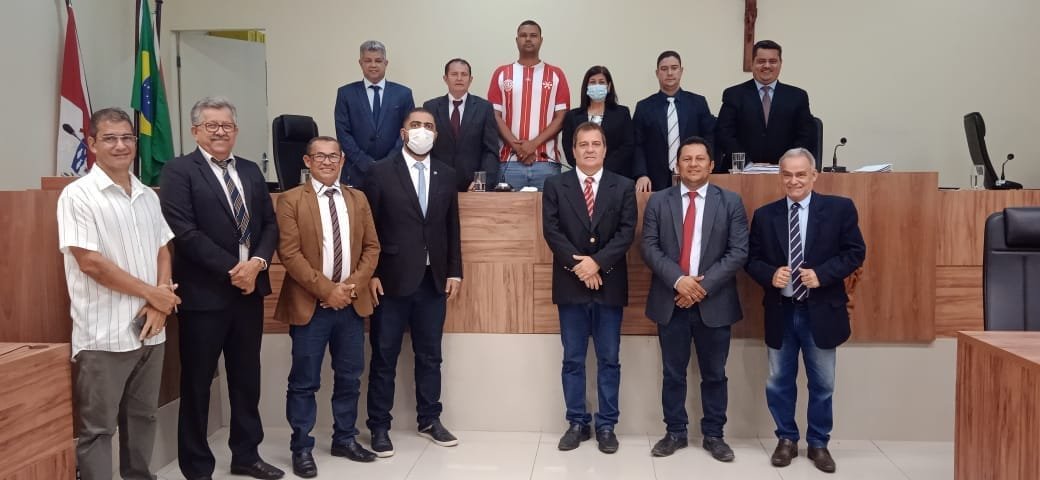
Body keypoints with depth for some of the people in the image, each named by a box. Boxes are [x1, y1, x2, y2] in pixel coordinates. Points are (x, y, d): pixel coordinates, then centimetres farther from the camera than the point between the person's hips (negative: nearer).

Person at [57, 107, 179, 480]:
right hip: (104, 335, -6)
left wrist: (158, 304, -4)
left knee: (142, 417, 17)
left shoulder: (148, 196, 10)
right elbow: (91, 263, -15)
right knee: (97, 428, 4)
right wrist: (153, 293, -10)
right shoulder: (78, 195, -9)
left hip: (150, 329, 6)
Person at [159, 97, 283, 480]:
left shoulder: (251, 171, 13)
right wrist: (231, 270, -15)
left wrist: (257, 262, -9)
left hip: (249, 289, 6)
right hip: (204, 292, -5)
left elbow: (270, 224, 9)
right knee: (197, 383, 6)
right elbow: (185, 232, -15)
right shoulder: (178, 171, -6)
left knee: (247, 378, 14)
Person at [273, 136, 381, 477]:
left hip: (352, 303, 4)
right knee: (304, 381, 3)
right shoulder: (291, 200, -3)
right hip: (310, 304, -4)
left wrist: (353, 285, -8)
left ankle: (345, 440, 27)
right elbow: (289, 253, -11)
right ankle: (302, 448, 16)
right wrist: (326, 289, -16)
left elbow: (371, 247, 8)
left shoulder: (358, 199, 11)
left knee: (349, 377, 12)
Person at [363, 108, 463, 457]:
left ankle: (429, 420, 26)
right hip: (392, 279, -3)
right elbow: (368, 226, -4)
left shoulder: (446, 175, 9)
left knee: (430, 355, 12)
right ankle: (379, 426, 17)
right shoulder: (381, 172, -3)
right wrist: (370, 274, -9)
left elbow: (452, 227, 10)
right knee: (384, 357, 5)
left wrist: (454, 272, 6)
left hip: (433, 280, 4)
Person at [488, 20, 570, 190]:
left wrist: (534, 144, -9)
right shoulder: (501, 74, 11)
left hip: (546, 162, 0)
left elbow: (562, 116, 3)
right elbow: (495, 115, 5)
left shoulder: (555, 74, 9)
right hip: (510, 162, 0)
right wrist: (516, 145, -9)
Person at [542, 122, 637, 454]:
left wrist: (597, 262, -16)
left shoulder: (624, 187, 5)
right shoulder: (555, 185, 4)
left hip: (610, 285, 0)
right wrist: (578, 265, -14)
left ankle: (606, 426, 17)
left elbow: (626, 232, -4)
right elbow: (551, 230, -4)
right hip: (571, 285, 0)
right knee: (573, 360, 7)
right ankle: (577, 423, 18)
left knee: (609, 360, 6)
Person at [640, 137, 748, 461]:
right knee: (673, 374, 9)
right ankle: (675, 433, 23)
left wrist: (704, 285, -14)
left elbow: (739, 251, -4)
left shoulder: (731, 202, 3)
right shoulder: (658, 201, 5)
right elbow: (649, 247, -3)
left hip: (714, 303, 0)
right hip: (670, 301, 1)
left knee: (714, 374, 10)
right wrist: (678, 280, -17)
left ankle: (713, 435, 23)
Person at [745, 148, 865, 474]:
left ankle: (819, 444, 27)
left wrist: (821, 274, -18)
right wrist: (770, 275, -16)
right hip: (781, 312, 2)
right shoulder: (764, 215, 3)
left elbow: (855, 252, -5)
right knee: (779, 382, 11)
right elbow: (752, 260, 5)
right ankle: (786, 439, 28)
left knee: (822, 384, 10)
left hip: (821, 311, -1)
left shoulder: (840, 208, -3)